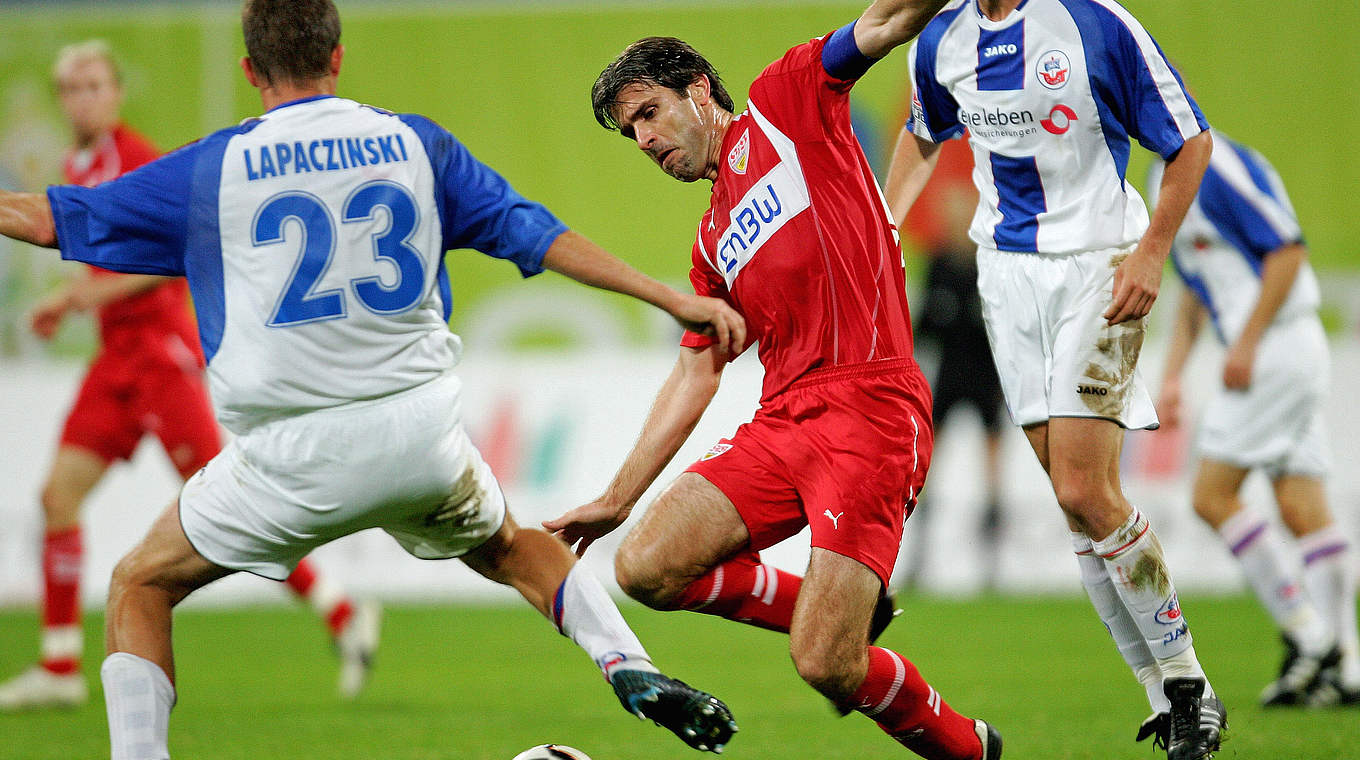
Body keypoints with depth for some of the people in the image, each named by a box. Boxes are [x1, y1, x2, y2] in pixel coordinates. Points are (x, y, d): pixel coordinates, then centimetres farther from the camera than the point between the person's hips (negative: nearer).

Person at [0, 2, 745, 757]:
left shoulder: (211, 169, -1)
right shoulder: (414, 142, 5)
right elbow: (534, 234, 6)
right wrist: (672, 299, 10)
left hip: (289, 460, -3)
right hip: (420, 436, 3)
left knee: (140, 586, 14)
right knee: (509, 548, 31)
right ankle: (630, 666, 12)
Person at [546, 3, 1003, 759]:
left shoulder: (785, 103, 8)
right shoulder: (714, 238, 25)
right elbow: (695, 375, 26)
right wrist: (617, 498, 23)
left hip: (869, 411, -7)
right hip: (781, 424, 7)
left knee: (827, 667, -15)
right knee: (645, 567, -10)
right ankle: (839, 611, 10)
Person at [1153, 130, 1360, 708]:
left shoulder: (1222, 167, -14)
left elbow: (1288, 249, -19)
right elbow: (1194, 290, 24)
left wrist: (1247, 342, -19)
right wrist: (1172, 375, 19)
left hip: (1277, 349, -9)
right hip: (1280, 357, 9)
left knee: (1213, 496, -7)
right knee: (1303, 508, 5)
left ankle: (1305, 633, -4)